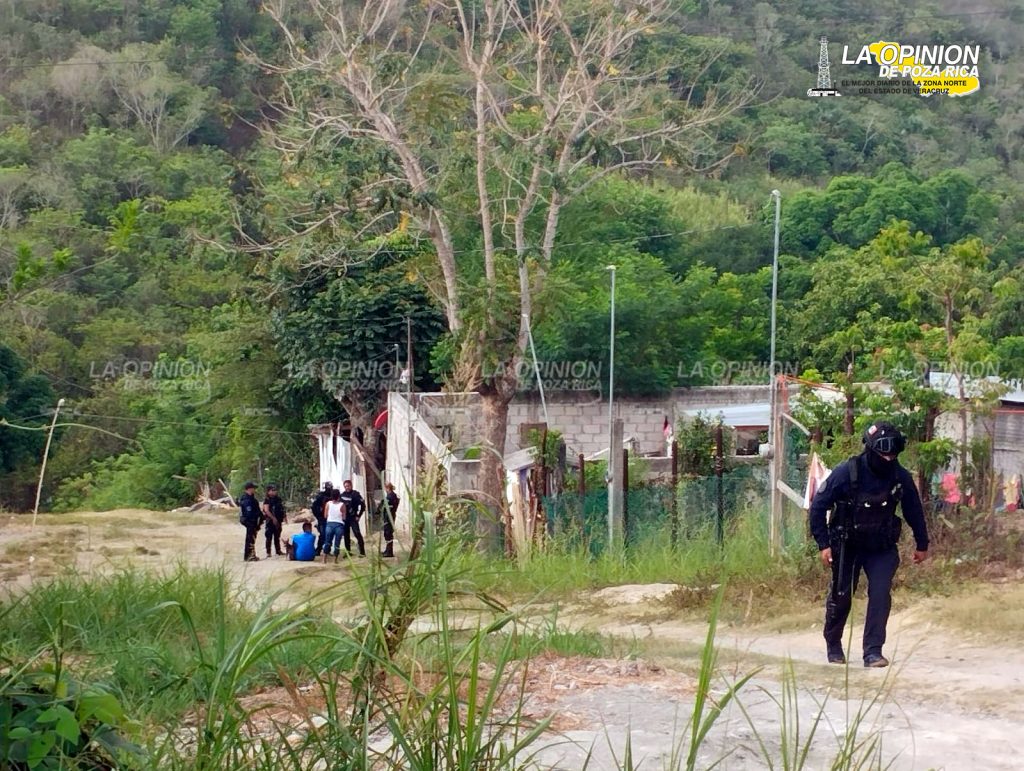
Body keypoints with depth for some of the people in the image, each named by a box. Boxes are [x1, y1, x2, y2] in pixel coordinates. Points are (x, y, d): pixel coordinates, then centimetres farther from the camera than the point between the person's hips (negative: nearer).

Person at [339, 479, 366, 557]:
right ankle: (348, 551, 19)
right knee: (346, 535, 10)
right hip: (344, 518, 6)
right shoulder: (342, 495, 8)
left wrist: (358, 515, -12)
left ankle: (362, 552, -15)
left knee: (357, 533, -14)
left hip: (353, 518, -6)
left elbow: (362, 505, -12)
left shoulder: (355, 494, -9)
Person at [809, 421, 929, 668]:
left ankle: (873, 651, -8)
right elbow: (818, 506, -14)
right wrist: (823, 544, -16)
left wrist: (922, 544, 13)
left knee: (881, 594, -14)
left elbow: (914, 511, 4)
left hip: (882, 547, 2)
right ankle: (833, 645, 31)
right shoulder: (847, 472, -22)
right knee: (841, 596, 7)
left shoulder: (901, 477, -13)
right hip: (847, 545, -1)